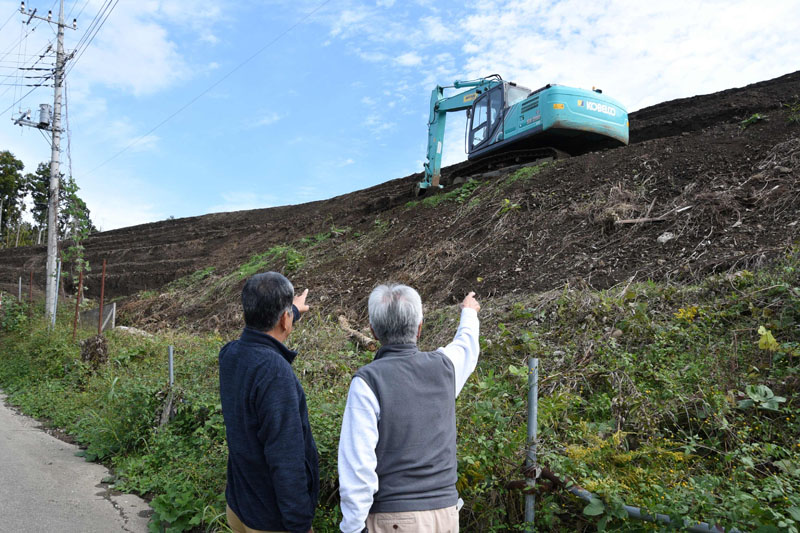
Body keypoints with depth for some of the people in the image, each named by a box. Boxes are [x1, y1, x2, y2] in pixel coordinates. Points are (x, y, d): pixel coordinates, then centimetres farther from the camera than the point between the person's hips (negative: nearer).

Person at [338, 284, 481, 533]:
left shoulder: (368, 381, -15)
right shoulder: (444, 366, 0)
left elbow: (358, 464, -18)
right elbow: (467, 345, 24)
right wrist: (469, 312, 45)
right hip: (446, 511, 5)